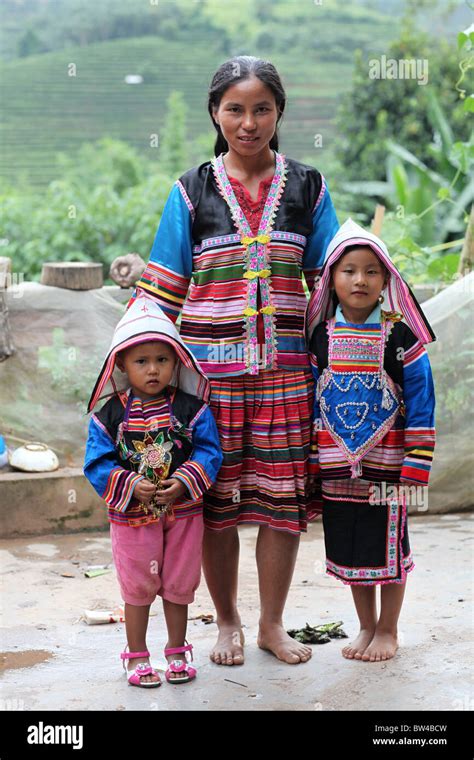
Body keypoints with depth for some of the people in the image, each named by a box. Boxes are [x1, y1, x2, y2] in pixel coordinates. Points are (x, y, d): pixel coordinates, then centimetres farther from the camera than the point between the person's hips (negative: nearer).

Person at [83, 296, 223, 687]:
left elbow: (210, 452, -8)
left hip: (183, 512, 1)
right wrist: (131, 486, -20)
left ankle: (177, 651, 31)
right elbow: (97, 463, -7)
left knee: (178, 586, 13)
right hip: (132, 517, -1)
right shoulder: (109, 415, -6)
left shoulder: (192, 409, -5)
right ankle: (136, 655, 25)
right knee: (138, 588, 10)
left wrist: (184, 483, -23)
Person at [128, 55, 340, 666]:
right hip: (211, 366, -1)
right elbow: (162, 289, 7)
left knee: (283, 496, 3)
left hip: (285, 367, 1)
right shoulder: (191, 192, 6)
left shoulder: (306, 187, 9)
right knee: (217, 498, 3)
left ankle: (272, 623, 19)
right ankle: (227, 622, 21)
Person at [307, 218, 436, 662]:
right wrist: (312, 459, 6)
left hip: (386, 461, -3)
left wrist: (415, 465, -11)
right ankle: (366, 627, 30)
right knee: (348, 544, 12)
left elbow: (421, 400, -7)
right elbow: (314, 400, 9)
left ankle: (387, 632, 23)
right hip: (337, 463, 3)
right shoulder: (322, 335, 2)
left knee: (387, 546, 6)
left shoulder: (399, 334, -8)